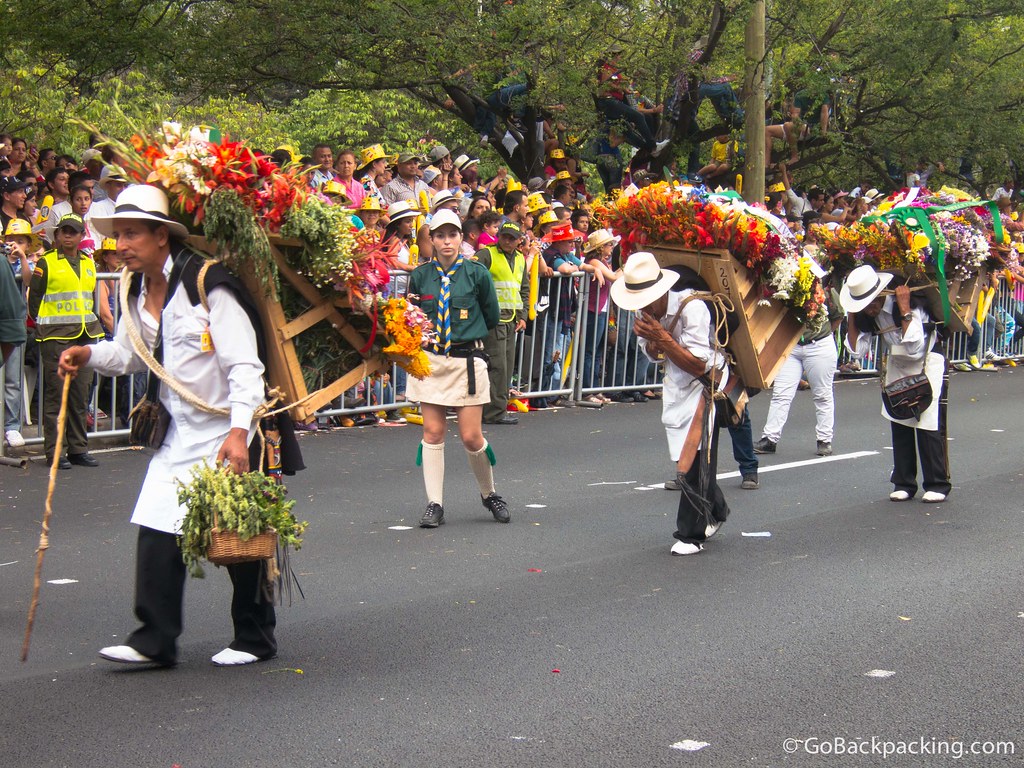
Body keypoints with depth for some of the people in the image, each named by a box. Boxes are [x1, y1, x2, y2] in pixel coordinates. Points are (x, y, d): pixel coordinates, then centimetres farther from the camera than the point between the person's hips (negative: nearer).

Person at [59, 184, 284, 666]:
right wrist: (89, 355, -2)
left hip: (229, 432, -7)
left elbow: (244, 365, -21)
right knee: (156, 527, -3)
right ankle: (154, 640, 1)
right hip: (180, 433, 7)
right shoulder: (138, 291, 5)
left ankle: (255, 639, 20)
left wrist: (239, 432, -29)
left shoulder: (205, 284, -18)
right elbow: (128, 354, 19)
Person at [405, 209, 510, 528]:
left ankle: (489, 494, 23)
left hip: (467, 360, -2)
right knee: (433, 432, 1)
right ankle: (435, 505, 8)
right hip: (430, 359, 2)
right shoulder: (420, 276, 2)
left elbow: (492, 317, 7)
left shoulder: (477, 273, -3)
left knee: (472, 436, -1)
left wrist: (466, 333, 6)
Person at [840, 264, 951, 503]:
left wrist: (905, 310, -38)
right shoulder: (864, 314, -8)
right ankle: (904, 483, 10)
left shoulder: (911, 304, -28)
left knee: (929, 424, -10)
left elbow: (914, 347, -34)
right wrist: (850, 315, -16)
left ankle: (938, 485, -3)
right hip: (897, 364, 6)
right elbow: (858, 349, -11)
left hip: (928, 362, -6)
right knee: (899, 423, 3)